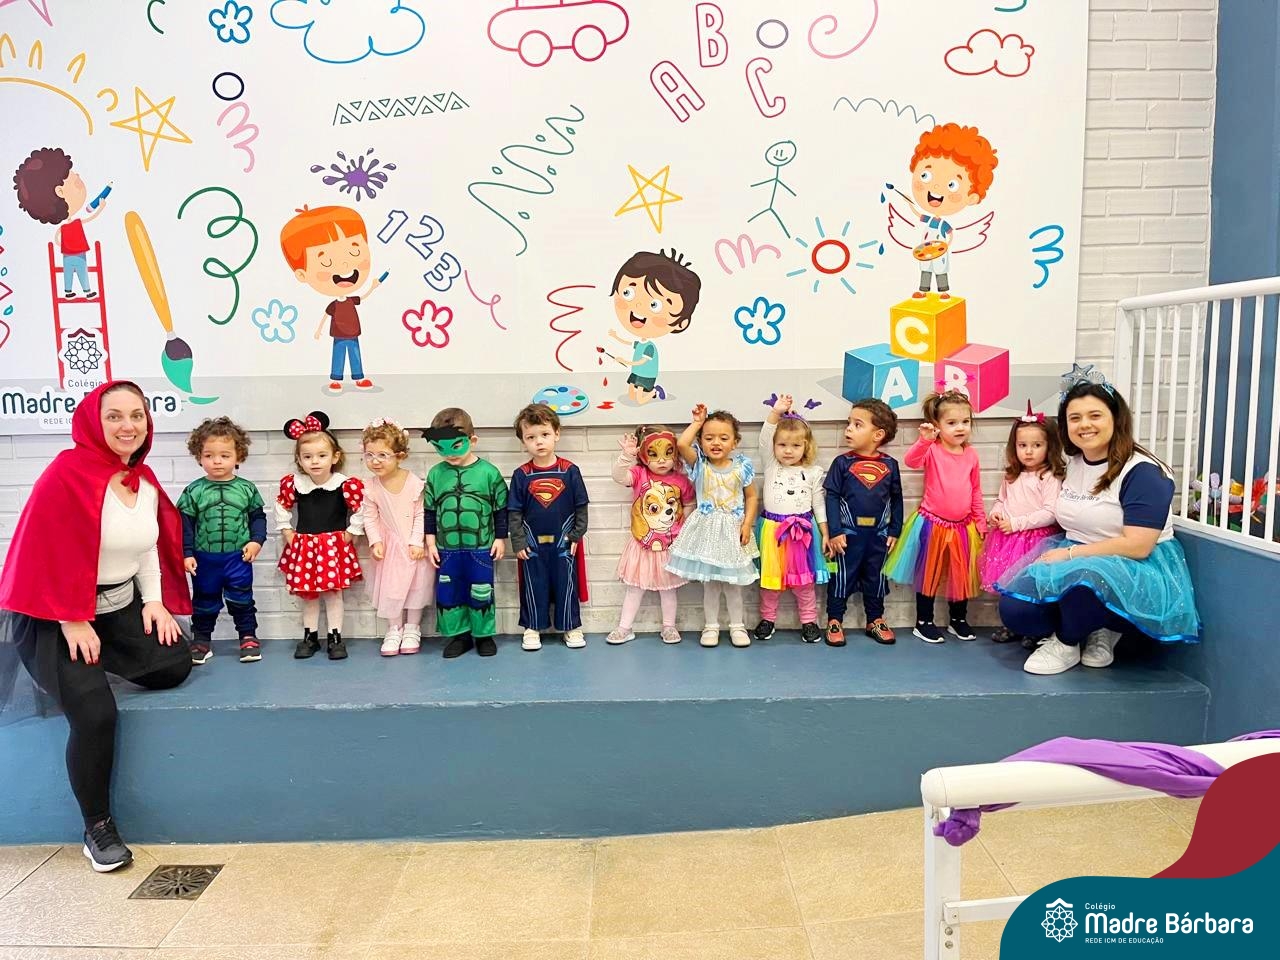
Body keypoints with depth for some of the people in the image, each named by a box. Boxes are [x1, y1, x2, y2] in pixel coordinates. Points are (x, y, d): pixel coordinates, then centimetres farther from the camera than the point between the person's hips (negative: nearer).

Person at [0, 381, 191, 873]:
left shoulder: (146, 481, 4)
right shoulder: (67, 473, -18)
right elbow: (48, 554, -20)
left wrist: (154, 601, 1)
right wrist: (72, 622, -19)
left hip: (120, 607, 7)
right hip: (52, 617, -7)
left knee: (174, 664, -13)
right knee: (95, 713, -20)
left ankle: (95, 658, 14)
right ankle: (98, 829, -2)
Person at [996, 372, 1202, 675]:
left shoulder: (1142, 472, -15)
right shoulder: (1073, 463, 8)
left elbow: (1137, 546, -22)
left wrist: (1070, 554, -18)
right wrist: (1054, 553, -1)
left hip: (1139, 570, -7)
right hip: (1077, 560, 7)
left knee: (1082, 576, -41)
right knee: (1013, 608, -16)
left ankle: (1067, 643, -10)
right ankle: (1097, 629, 4)